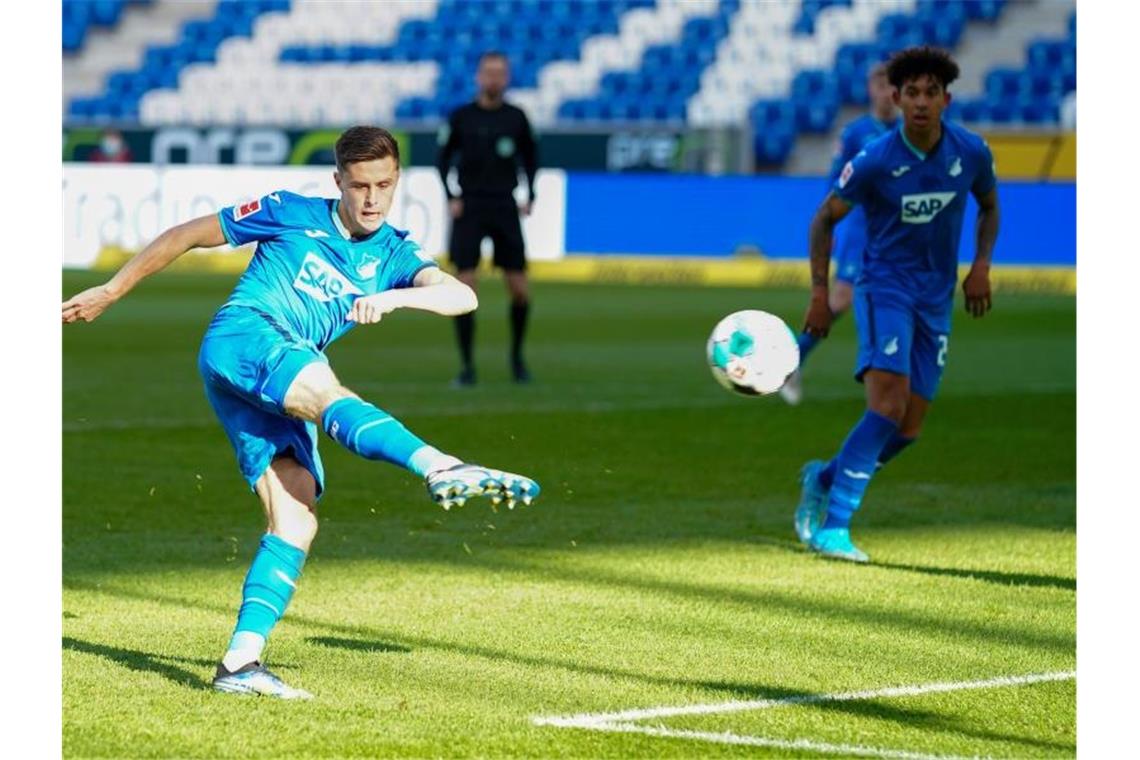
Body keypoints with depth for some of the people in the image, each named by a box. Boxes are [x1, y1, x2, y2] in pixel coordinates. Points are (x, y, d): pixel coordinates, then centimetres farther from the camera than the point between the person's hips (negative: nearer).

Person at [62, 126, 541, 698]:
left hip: (280, 393, 6)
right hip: (240, 339, -6)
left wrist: (393, 297, -22)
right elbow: (187, 236, 17)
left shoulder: (393, 255, 17)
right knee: (321, 389, -36)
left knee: (297, 520, -11)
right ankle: (440, 468, -62)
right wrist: (111, 291, 19)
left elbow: (461, 296, -2)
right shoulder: (291, 215, 9)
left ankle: (240, 662, -14)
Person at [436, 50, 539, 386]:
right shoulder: (461, 117, 0)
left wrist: (529, 197, 5)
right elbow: (443, 157, 7)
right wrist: (450, 197, -4)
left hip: (505, 208, 2)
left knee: (520, 291, 0)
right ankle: (467, 365, -1)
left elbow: (530, 157, 15)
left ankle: (517, 356, 23)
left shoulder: (515, 117, 4)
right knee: (465, 289, -9)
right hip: (469, 208, -1)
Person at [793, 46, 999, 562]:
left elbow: (988, 207, 16)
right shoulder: (875, 161, -14)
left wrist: (981, 264, 1)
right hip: (884, 287, -4)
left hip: (936, 300, 4)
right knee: (889, 404, -24)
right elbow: (826, 218, -1)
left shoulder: (971, 153, -4)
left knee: (908, 430, 0)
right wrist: (820, 294, -4)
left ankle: (823, 478, 26)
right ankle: (833, 524, -20)